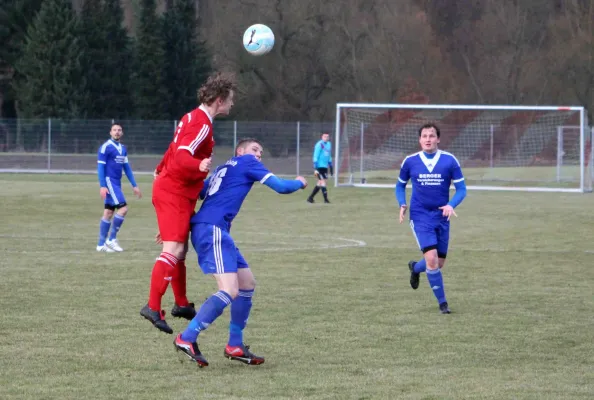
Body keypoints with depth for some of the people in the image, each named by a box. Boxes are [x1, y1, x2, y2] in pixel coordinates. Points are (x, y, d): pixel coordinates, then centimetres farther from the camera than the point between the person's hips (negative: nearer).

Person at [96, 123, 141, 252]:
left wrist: (134, 185, 18)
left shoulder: (123, 148, 16)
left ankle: (101, 244, 11)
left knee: (108, 213, 8)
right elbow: (100, 167, -10)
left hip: (117, 183, 8)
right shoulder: (105, 147, -7)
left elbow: (127, 168, 21)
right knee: (123, 208, -15)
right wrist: (102, 186, -18)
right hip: (109, 181, -8)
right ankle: (111, 239, -8)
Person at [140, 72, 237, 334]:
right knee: (173, 250, -18)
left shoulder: (193, 118, 14)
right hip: (175, 192, -10)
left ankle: (181, 304, 33)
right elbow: (182, 156, -30)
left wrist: (161, 170, 44)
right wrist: (199, 166, -50)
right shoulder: (202, 124, -17)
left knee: (179, 250, 20)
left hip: (167, 185, 10)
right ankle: (153, 307, -25)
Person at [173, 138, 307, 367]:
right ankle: (186, 339, -20)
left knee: (247, 283, 14)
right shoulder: (246, 162, 5)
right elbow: (280, 187, 3)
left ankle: (235, 346, 16)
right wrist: (300, 183, 24)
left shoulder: (222, 169, 28)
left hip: (204, 229, 10)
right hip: (212, 229, -10)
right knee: (230, 291, -18)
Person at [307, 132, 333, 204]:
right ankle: (325, 199, -9)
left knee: (320, 183, 7)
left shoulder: (329, 144, 15)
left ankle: (310, 198, 14)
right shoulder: (319, 145, -10)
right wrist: (315, 169, -17)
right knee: (323, 182, -10)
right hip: (319, 166, -8)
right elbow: (315, 157, -13)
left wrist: (331, 168, 22)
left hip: (325, 166, 8)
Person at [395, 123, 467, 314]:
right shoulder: (410, 161, -3)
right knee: (431, 258, -18)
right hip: (420, 217, -2)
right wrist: (402, 204, -7)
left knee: (439, 263, 9)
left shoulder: (449, 161, -5)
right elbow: (400, 186, 12)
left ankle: (415, 268, 44)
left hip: (441, 217, 2)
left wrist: (451, 205, -20)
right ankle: (442, 302, -3)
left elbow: (461, 189, -1)